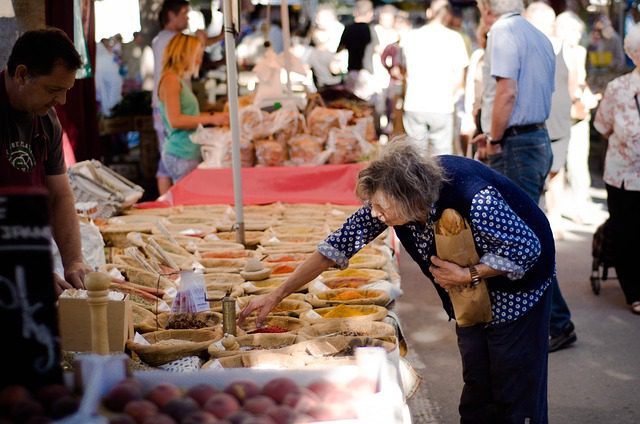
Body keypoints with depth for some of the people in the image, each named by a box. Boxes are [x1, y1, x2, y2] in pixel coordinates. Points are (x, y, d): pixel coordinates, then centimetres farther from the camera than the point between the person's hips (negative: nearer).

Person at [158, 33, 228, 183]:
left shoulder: (181, 81, 17)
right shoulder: (171, 79, -10)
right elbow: (175, 120, -18)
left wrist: (213, 116, 14)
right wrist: (210, 119, -16)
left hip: (190, 153, 9)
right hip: (181, 156, -9)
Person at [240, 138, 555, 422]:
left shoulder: (474, 201, -40)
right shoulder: (391, 195, -21)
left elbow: (527, 249, -26)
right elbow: (339, 243, -13)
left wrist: (467, 275, -30)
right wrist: (276, 296, -14)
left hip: (515, 285, -6)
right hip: (468, 294, 6)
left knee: (515, 394, -2)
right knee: (476, 383, 11)